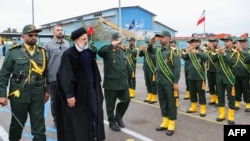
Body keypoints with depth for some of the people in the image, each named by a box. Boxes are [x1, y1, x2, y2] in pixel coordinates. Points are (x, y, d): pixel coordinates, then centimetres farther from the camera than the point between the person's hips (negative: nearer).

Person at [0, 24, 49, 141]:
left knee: (39, 126, 5)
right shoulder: (13, 52, -3)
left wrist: (46, 90, 9)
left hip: (37, 95, 2)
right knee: (17, 124, 17)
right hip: (18, 94, -1)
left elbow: (45, 73, 11)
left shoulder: (42, 52, 6)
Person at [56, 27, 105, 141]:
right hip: (77, 91, -7)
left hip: (91, 89, 7)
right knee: (77, 119, 6)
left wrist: (97, 86, 15)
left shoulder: (88, 52, 7)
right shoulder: (69, 54, -15)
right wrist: (69, 94, -20)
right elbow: (65, 76, -19)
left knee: (95, 114, 13)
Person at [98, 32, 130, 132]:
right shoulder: (108, 51, -9)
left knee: (126, 100, 11)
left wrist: (126, 78, 19)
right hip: (111, 83, -6)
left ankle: (118, 117, 33)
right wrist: (112, 45, -35)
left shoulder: (123, 51, 13)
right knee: (111, 104, 5)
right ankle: (112, 122, 24)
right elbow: (100, 52, -33)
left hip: (123, 83, 6)